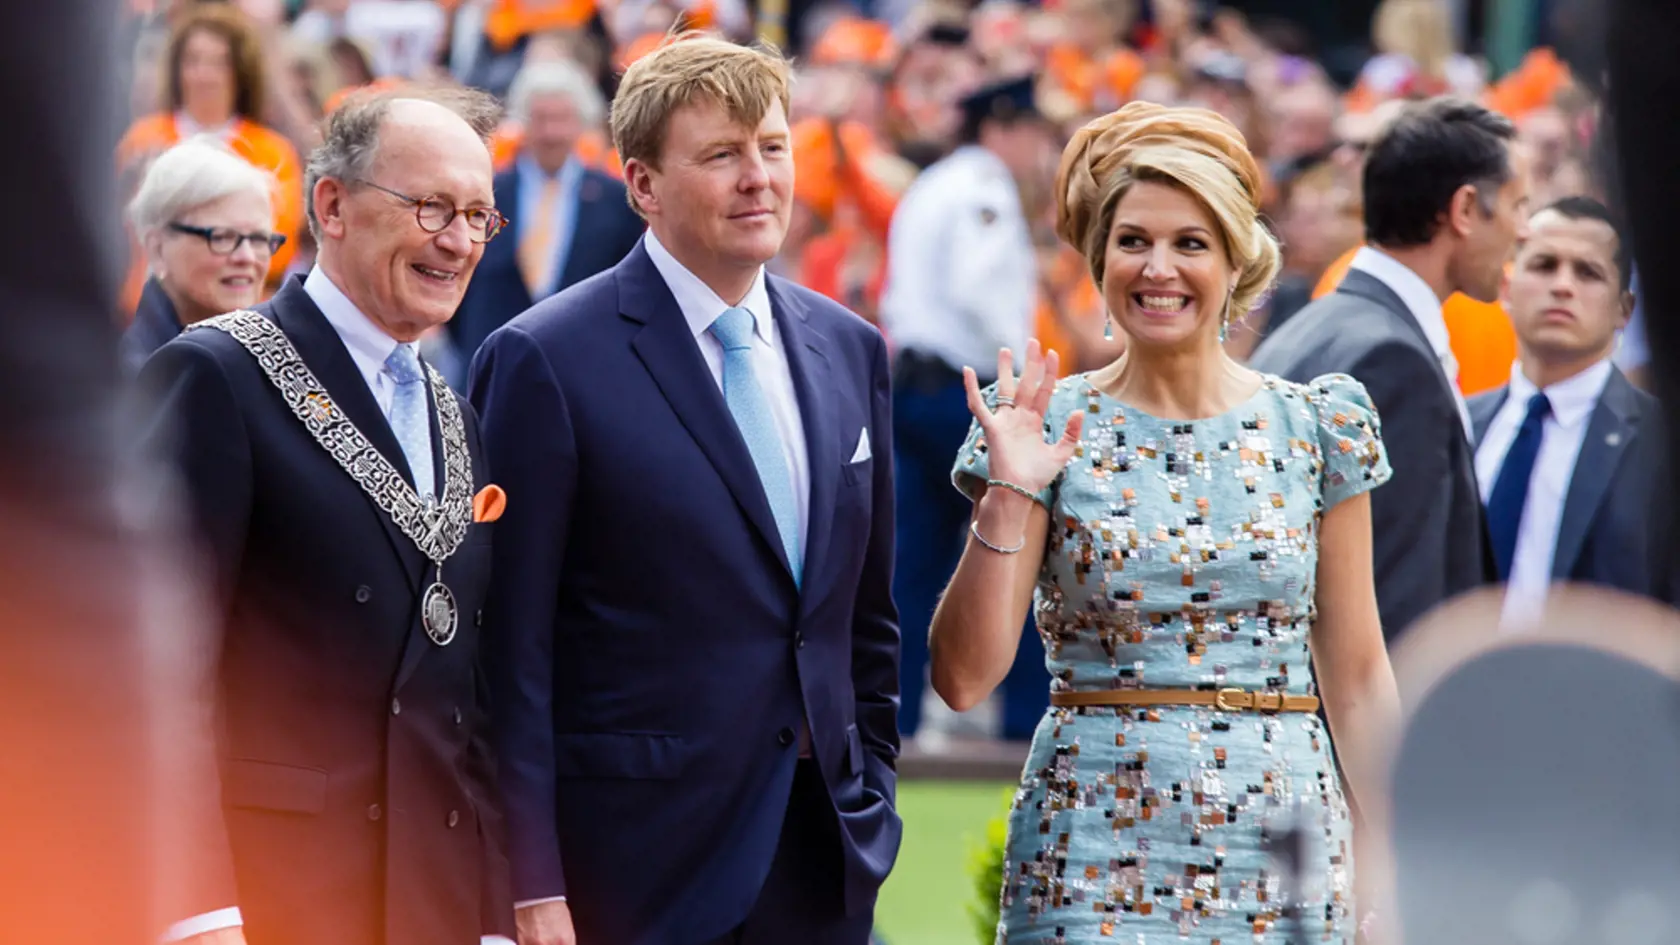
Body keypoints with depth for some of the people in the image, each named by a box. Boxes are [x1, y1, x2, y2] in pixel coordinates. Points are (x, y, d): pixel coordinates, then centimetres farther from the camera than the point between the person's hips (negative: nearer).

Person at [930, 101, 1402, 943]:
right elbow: (963, 677, -4)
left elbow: (1355, 674, 8)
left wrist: (1390, 855, 2)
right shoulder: (1052, 430, 0)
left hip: (1282, 841, 1)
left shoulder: (1316, 427, 4)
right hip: (1096, 856, -1)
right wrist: (1007, 499, -13)